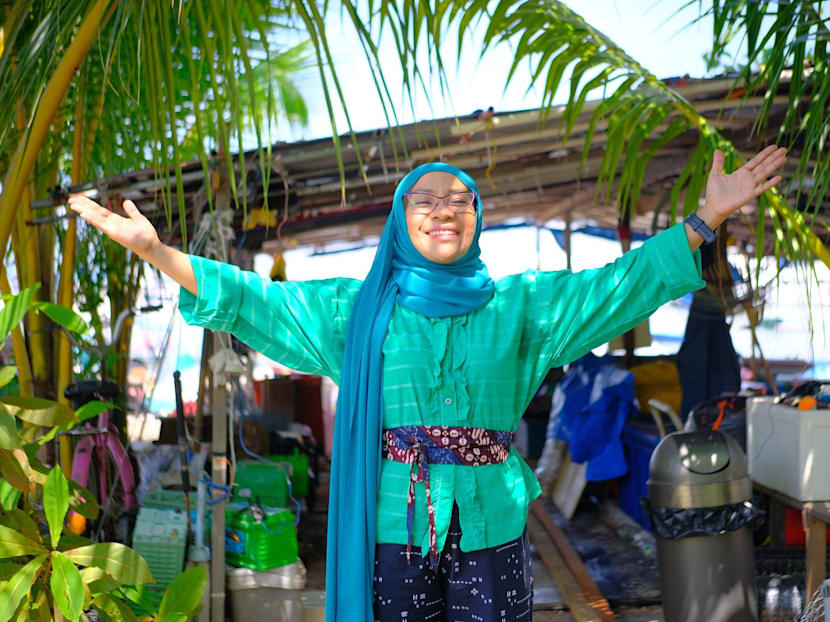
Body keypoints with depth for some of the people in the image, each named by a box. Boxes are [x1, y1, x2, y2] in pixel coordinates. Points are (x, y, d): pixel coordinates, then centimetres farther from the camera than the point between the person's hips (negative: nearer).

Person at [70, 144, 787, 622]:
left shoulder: (517, 304, 8)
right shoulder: (357, 307, 6)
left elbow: (616, 285, 1)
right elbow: (254, 299, 2)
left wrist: (704, 220, -7)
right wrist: (155, 249, -8)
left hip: (491, 525, 1)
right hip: (393, 524, 0)